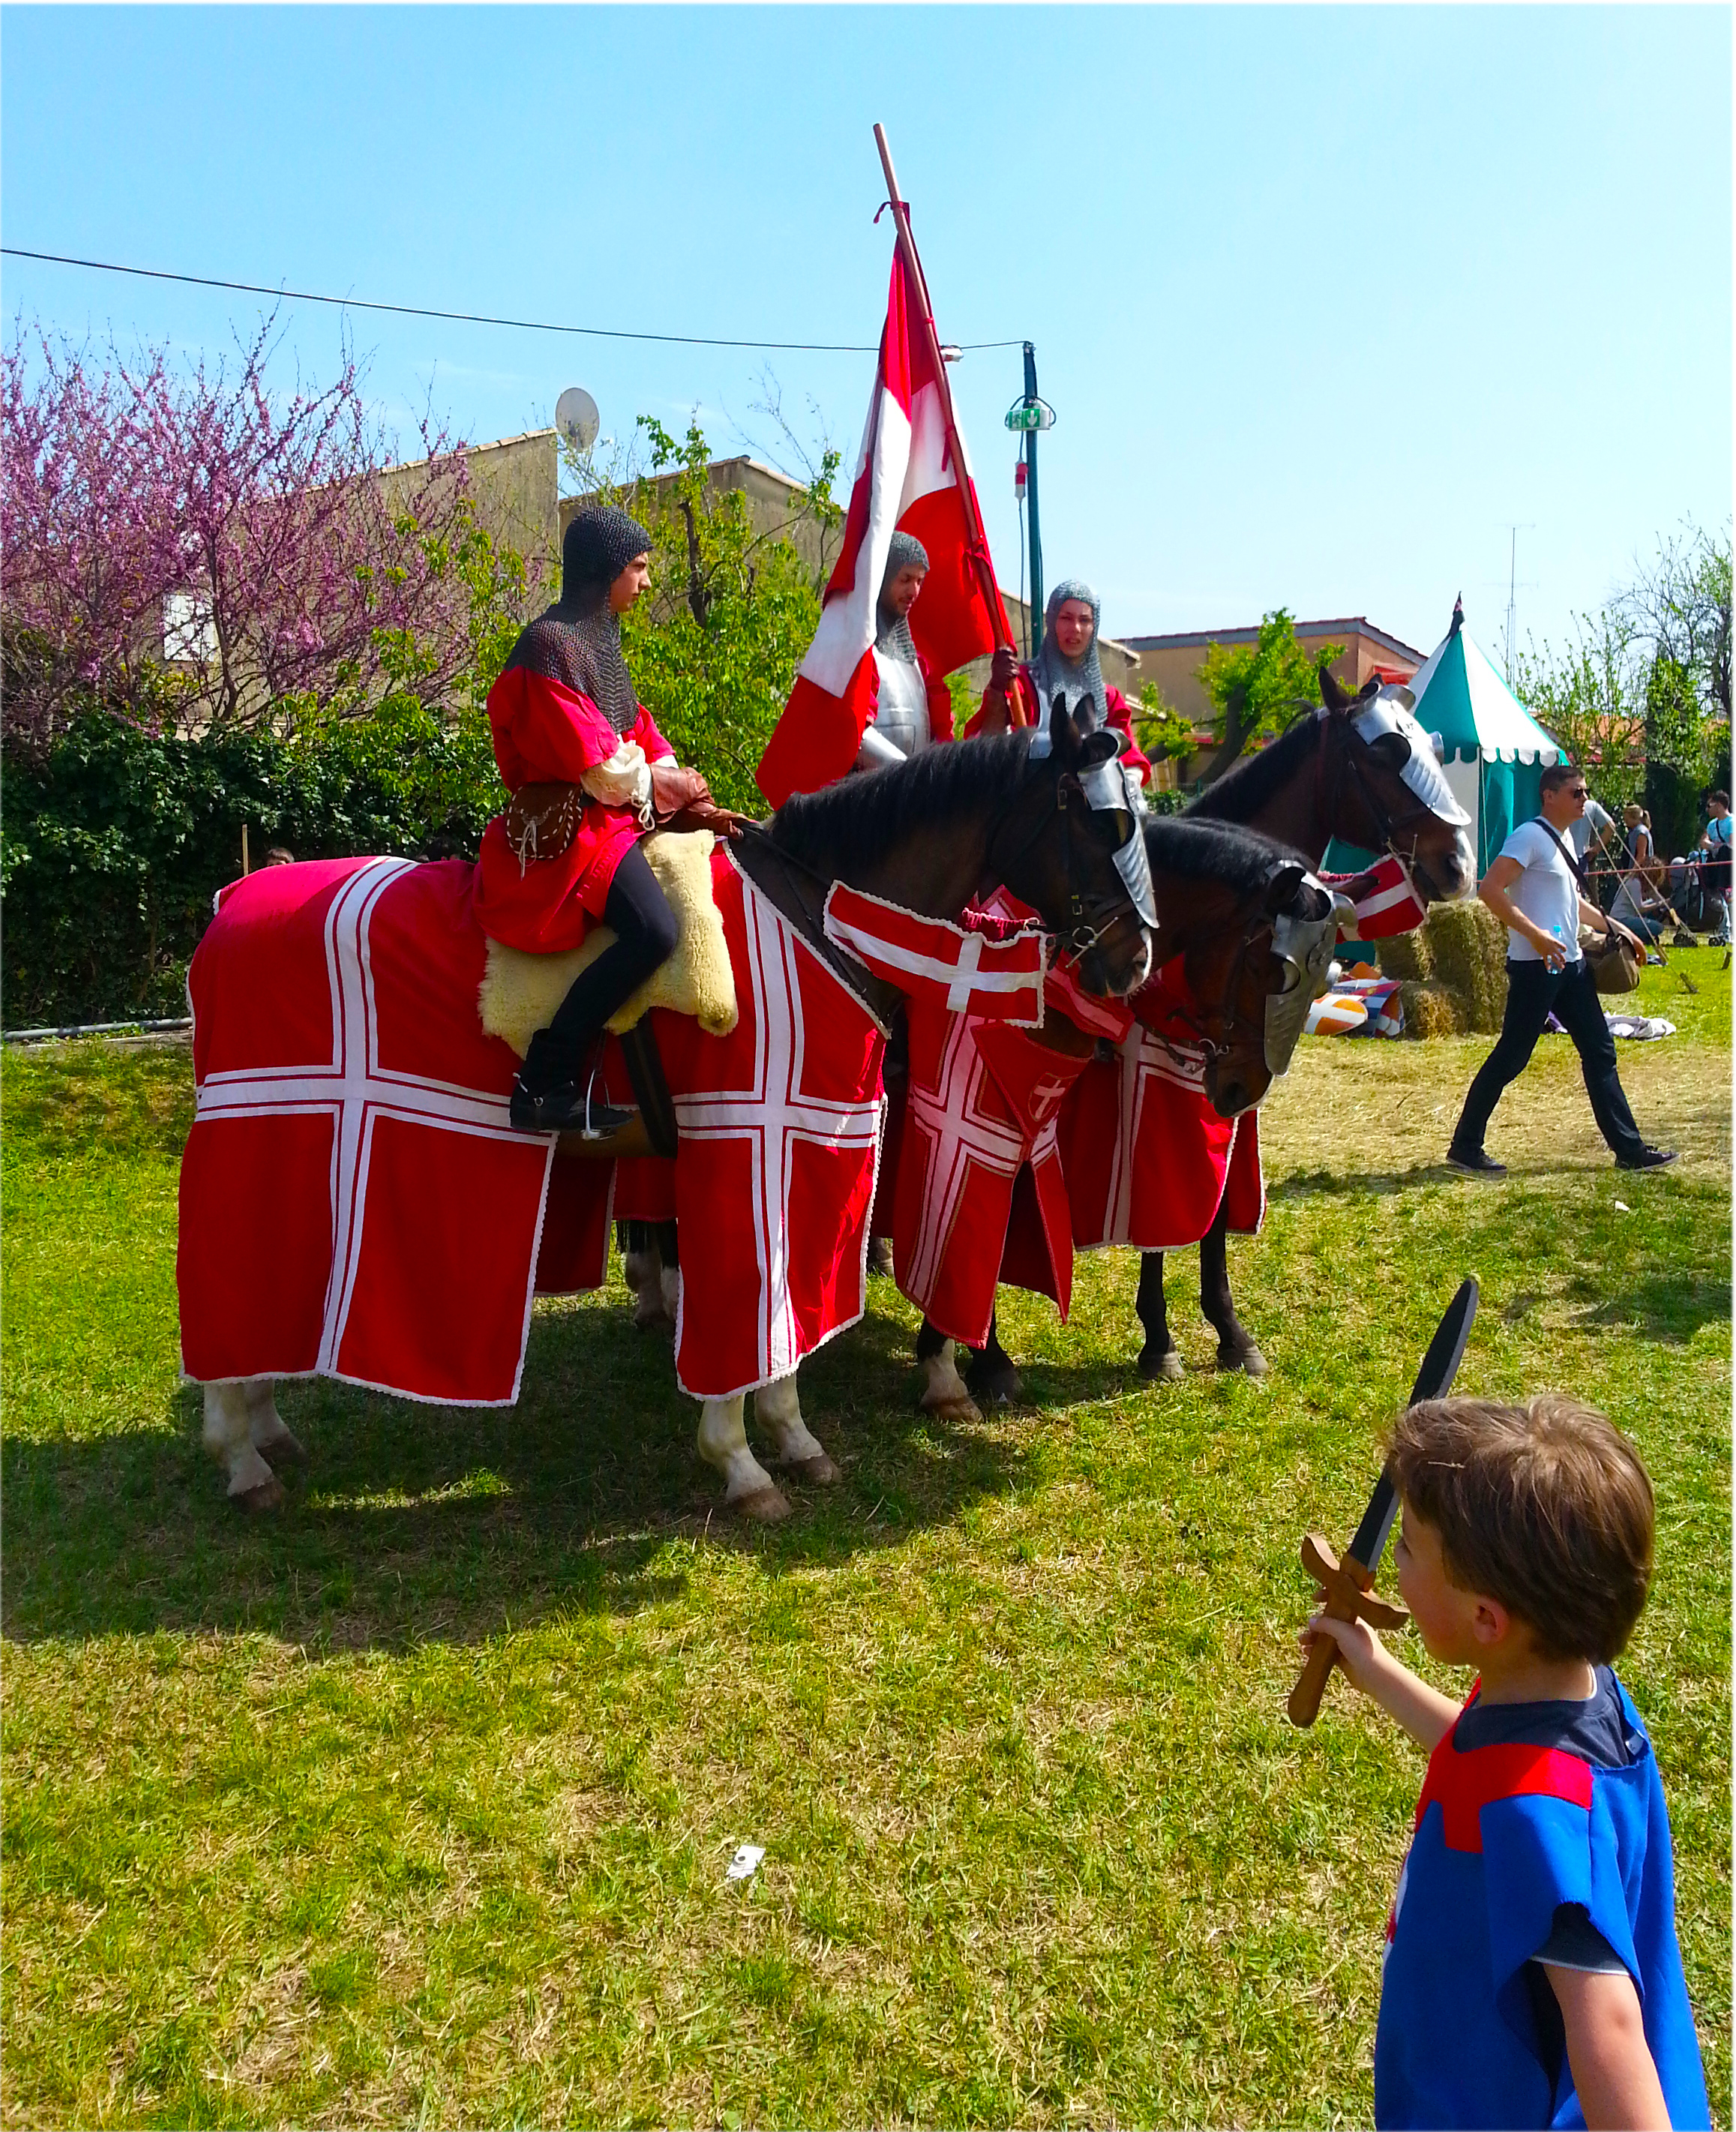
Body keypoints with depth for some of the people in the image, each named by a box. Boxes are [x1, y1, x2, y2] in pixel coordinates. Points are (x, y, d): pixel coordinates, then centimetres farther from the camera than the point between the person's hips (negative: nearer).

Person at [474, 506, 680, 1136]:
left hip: (613, 814, 11)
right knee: (653, 930, -28)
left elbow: (636, 728, 18)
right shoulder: (552, 644, -14)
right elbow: (598, 765, -19)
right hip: (568, 824, -11)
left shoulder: (598, 638, 16)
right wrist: (659, 784, -2)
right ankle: (543, 1086, -18)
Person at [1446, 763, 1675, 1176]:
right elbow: (1490, 889, -23)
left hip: (1569, 964, 10)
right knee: (1510, 1058, -5)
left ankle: (1629, 1149, 14)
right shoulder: (1530, 836, -11)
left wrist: (1615, 927, 28)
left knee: (1600, 1052, 9)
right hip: (1535, 966, -10)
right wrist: (1535, 935, -26)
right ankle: (1464, 1148, 5)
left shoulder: (1561, 839, 18)